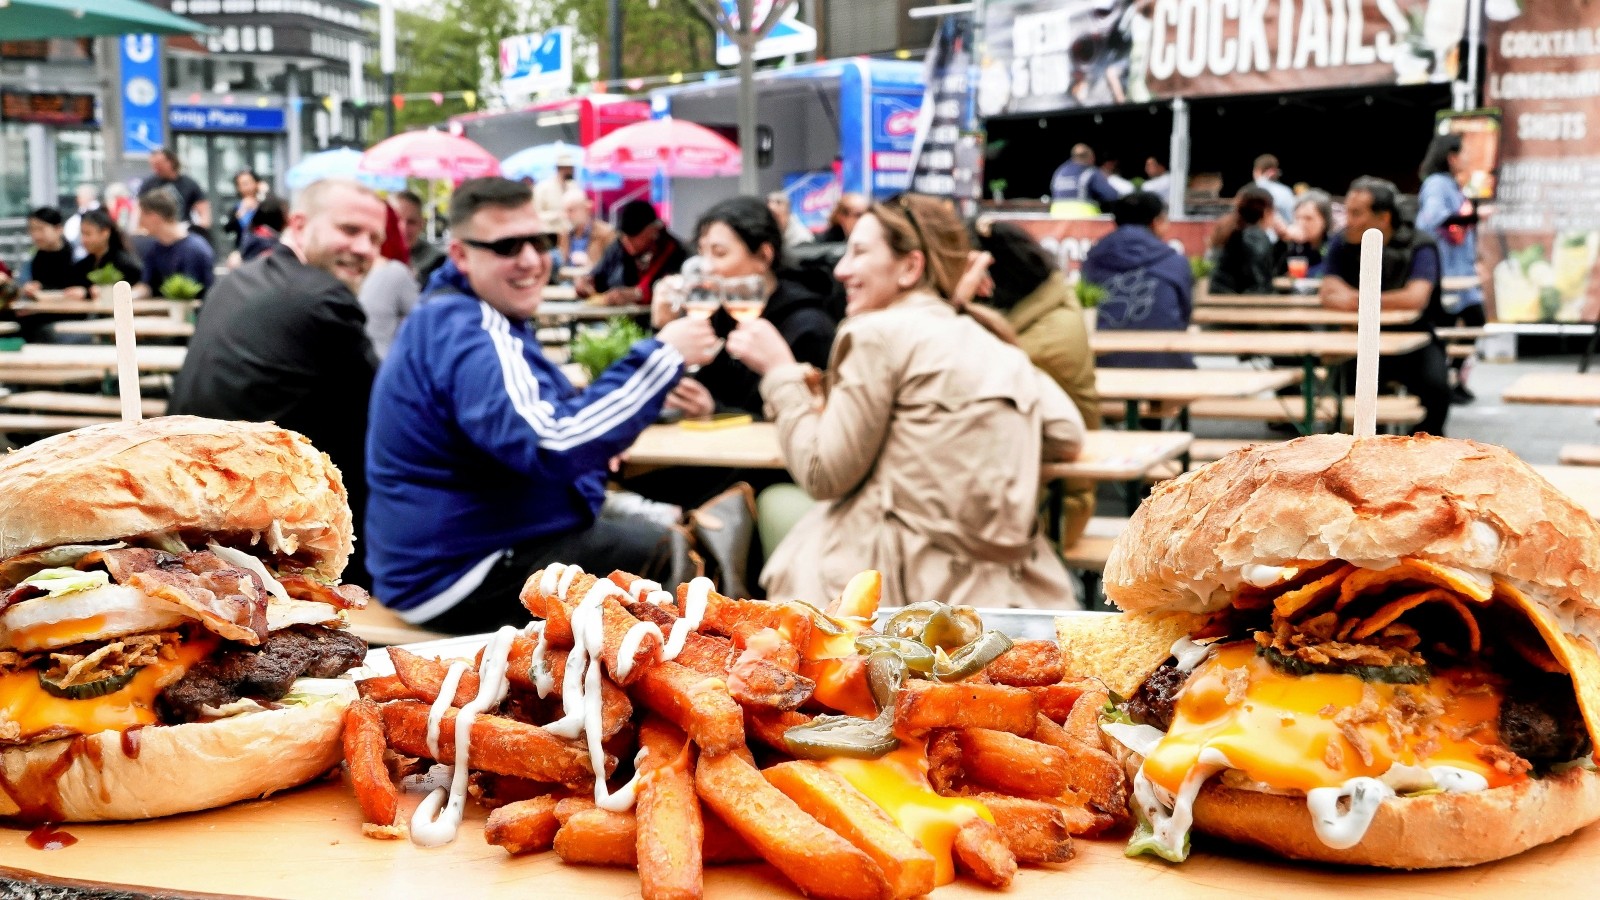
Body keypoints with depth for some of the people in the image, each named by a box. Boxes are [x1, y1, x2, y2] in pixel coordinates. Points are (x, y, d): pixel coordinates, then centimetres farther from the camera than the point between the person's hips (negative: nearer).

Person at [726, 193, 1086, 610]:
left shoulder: (879, 332, -8)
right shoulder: (994, 339, 12)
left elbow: (823, 474, -9)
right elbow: (1066, 438, 10)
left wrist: (780, 371, 2)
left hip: (915, 584, -7)